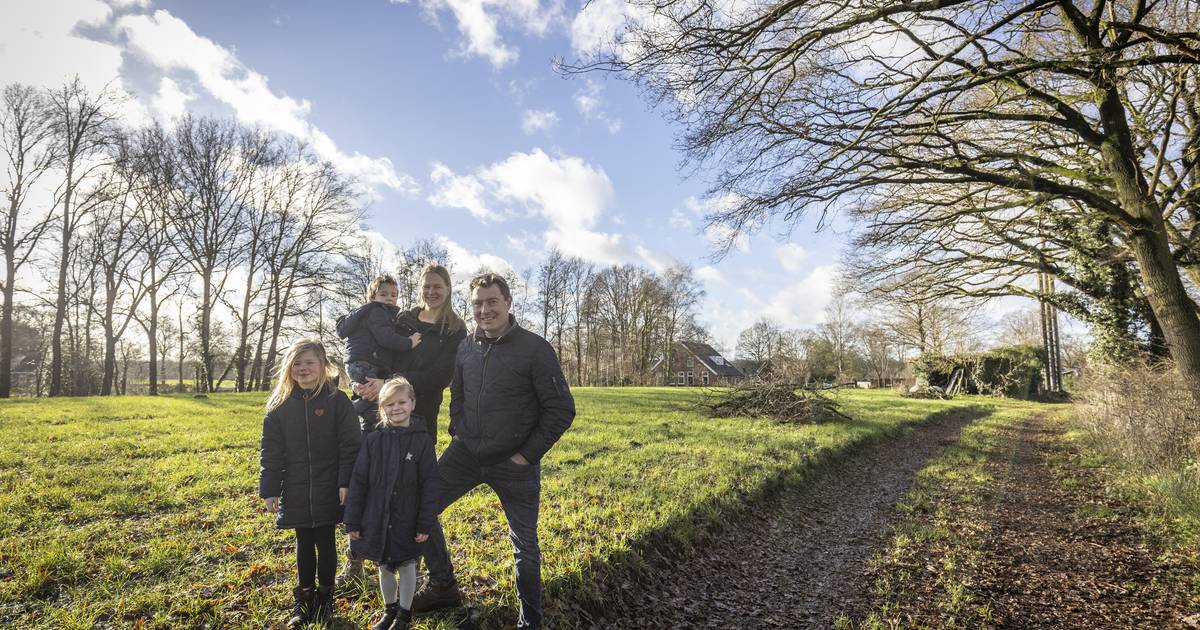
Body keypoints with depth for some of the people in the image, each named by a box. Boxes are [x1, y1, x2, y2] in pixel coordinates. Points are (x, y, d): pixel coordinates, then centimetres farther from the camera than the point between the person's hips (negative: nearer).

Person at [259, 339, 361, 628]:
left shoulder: (337, 401, -8)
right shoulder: (280, 404, 0)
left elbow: (349, 446, -8)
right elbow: (271, 451, 3)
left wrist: (346, 484, -13)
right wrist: (269, 490, 0)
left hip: (328, 489, -2)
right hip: (296, 490, 3)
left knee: (325, 542, 9)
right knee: (304, 543, 14)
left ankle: (325, 598, 26)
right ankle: (305, 600, 30)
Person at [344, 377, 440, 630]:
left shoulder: (422, 441, -11)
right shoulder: (373, 440, -5)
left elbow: (429, 485, -9)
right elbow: (358, 483, -1)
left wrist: (426, 523, -10)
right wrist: (352, 521, -2)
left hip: (407, 520, -2)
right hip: (377, 519, 3)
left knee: (407, 565, 13)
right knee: (384, 566, 18)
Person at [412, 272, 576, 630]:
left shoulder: (534, 349, -15)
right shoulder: (466, 348, 2)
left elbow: (561, 409, -13)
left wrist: (528, 454, -13)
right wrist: (457, 433, 6)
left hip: (515, 464, -5)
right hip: (465, 454, 5)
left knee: (524, 544, 4)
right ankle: (443, 587, 28)